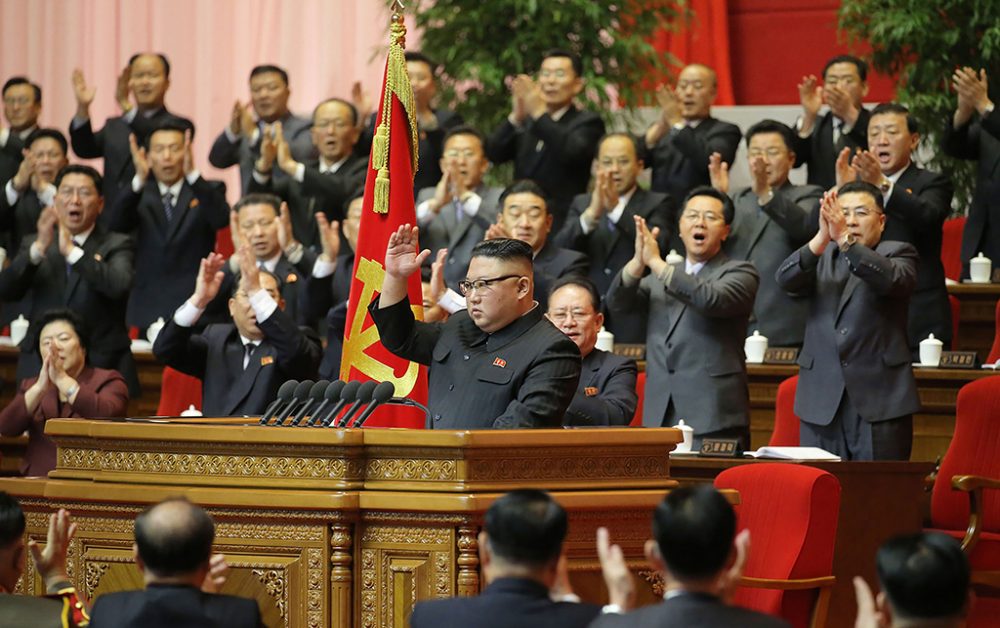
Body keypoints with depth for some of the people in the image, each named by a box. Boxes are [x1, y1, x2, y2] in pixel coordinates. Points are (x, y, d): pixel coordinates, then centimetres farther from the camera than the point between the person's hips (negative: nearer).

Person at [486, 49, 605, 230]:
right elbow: (494, 154, 1)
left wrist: (540, 113, -25)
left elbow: (574, 152, -19)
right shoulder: (525, 121, 15)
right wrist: (516, 117, -16)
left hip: (563, 226, -4)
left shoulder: (588, 122, 2)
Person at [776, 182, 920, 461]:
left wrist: (844, 239, -29)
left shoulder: (898, 254, 8)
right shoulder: (822, 258, 16)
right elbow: (786, 279, -5)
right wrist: (822, 238, -23)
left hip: (879, 403, -3)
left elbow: (890, 279, -16)